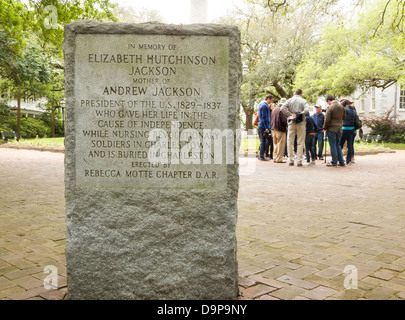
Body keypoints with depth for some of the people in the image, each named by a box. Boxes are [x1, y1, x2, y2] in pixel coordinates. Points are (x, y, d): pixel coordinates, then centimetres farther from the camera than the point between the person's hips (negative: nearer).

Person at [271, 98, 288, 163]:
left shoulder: (274, 110, 13)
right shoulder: (282, 110, -14)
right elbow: (284, 120, -17)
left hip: (273, 129, 8)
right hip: (280, 129, -8)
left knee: (275, 144, 15)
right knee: (280, 145, -3)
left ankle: (275, 158, 17)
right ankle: (279, 159, -4)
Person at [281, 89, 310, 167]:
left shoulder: (289, 100, 5)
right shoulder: (303, 101, 1)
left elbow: (282, 108, -7)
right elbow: (306, 110, -15)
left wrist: (290, 114, -4)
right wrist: (300, 114, -3)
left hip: (291, 123, 1)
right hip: (301, 123, -1)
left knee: (290, 142, 7)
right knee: (300, 142, 2)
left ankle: (290, 160, 7)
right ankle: (299, 161, 0)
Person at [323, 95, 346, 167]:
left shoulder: (330, 108, -13)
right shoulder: (341, 106, 7)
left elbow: (327, 120, -13)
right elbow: (344, 117, 15)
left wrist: (324, 127, 1)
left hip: (332, 129, -6)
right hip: (339, 129, 6)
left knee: (333, 145, 0)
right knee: (338, 145, 14)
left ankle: (334, 162, 4)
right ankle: (341, 162, 14)